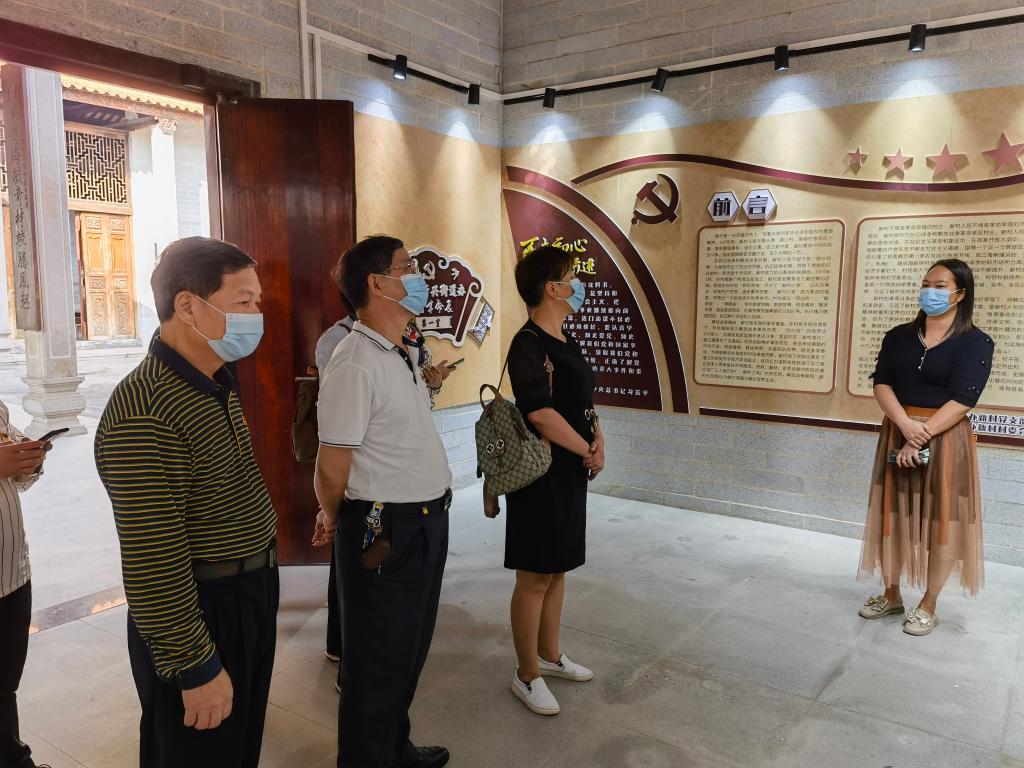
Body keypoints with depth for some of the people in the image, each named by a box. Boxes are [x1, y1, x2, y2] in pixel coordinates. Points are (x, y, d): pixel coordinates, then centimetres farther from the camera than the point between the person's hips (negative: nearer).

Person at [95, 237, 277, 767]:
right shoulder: (145, 414, -27)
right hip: (197, 616, -9)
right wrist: (196, 669, -20)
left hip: (248, 599, 9)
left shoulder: (214, 386, 5)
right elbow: (153, 566, -26)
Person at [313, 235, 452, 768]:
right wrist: (333, 521, 0)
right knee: (378, 662, 10)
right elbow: (331, 469, -15)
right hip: (385, 531, -9)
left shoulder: (402, 354, 10)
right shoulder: (355, 363, -21)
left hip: (427, 523, 9)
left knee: (411, 649, 23)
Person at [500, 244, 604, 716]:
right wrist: (588, 452, -14)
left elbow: (585, 403, 16)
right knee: (534, 577, 3)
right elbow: (540, 413, -25)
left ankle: (549, 655, 36)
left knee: (557, 570, 19)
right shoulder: (528, 344, -17)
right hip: (540, 474, -9)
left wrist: (598, 440, -2)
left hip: (571, 473, 9)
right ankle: (527, 675, 18)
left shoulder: (567, 344, 11)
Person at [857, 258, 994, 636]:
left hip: (945, 439, -3)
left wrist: (921, 436, -20)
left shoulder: (976, 343, -5)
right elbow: (881, 384, -4)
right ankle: (891, 595, 22)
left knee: (941, 519, 3)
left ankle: (928, 605, 16)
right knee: (893, 514, 8)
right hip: (898, 433, 4)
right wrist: (906, 425, -20)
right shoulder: (898, 337, 6)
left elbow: (962, 400, -14)